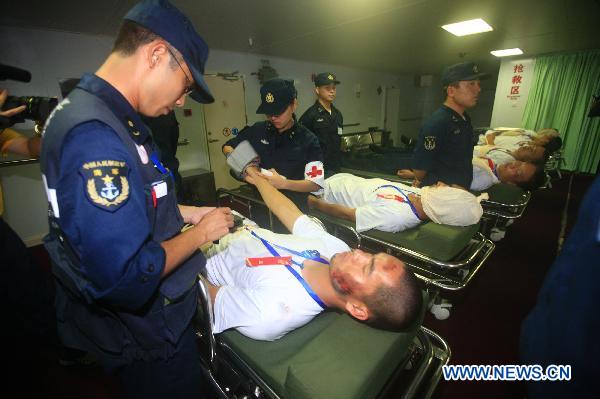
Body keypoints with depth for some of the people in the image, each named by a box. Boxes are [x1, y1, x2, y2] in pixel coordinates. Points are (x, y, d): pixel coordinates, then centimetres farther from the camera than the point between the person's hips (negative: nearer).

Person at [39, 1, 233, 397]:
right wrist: (201, 231, -19)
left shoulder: (103, 115, 2)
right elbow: (125, 280, -32)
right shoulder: (94, 137, -30)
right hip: (148, 334, -8)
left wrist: (191, 213, 6)